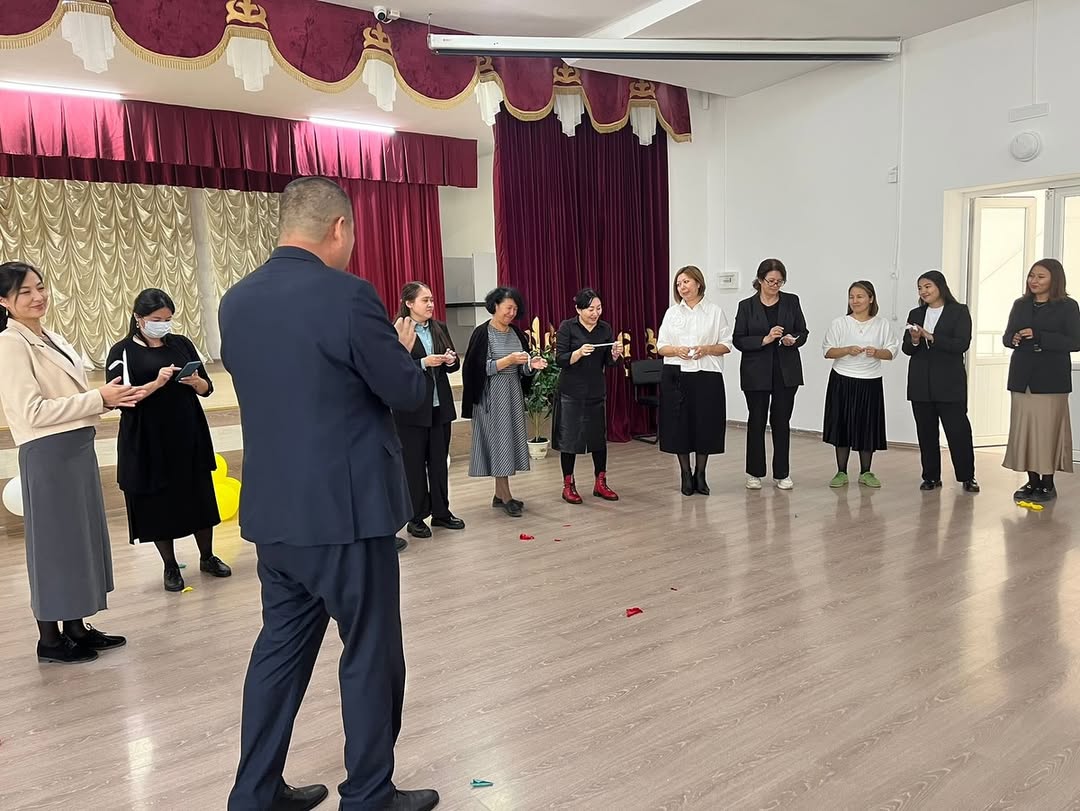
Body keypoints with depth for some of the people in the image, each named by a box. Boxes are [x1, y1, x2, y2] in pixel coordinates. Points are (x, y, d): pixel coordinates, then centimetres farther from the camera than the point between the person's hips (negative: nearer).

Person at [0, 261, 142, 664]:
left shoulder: (52, 339, 14)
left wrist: (108, 398, 0)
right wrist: (98, 398, -18)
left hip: (78, 448, 9)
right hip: (48, 455, -9)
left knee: (81, 536, 14)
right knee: (53, 541, 0)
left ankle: (76, 627, 25)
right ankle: (49, 638, 14)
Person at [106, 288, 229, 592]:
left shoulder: (182, 343, 5)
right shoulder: (122, 351, -4)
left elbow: (207, 389, 7)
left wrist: (195, 381, -14)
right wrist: (156, 383, -22)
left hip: (188, 434, 3)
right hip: (148, 440, -3)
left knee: (200, 496, 8)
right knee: (158, 502, 5)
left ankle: (207, 557, 24)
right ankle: (170, 567, 19)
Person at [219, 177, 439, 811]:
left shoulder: (236, 302, 5)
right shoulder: (348, 296, -17)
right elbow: (409, 393, -11)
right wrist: (403, 348, 10)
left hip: (272, 511, 7)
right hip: (346, 511, -7)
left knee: (280, 649, 19)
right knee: (371, 655, 9)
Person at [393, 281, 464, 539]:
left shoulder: (440, 328, 8)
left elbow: (454, 366, 14)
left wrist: (452, 360, -8)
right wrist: (424, 363, -22)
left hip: (440, 406, 6)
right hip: (412, 409, -5)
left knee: (439, 461, 13)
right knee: (414, 464, 5)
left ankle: (441, 512, 24)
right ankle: (416, 518, 15)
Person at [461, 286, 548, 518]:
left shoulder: (516, 333, 9)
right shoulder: (482, 333, -8)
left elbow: (522, 369, 12)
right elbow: (480, 368, -14)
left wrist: (531, 365, -10)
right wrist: (508, 360, -21)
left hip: (514, 394, 6)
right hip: (491, 396, -6)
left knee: (510, 441, 7)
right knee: (498, 442, -5)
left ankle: (499, 494, 15)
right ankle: (506, 496, 1)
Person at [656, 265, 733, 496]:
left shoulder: (715, 312, 3)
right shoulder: (672, 313, 8)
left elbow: (726, 345, 4)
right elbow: (661, 347, 8)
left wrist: (707, 349, -14)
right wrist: (677, 350, -12)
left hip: (707, 376, -1)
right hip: (676, 375, 1)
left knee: (705, 425, 3)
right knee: (679, 424, 3)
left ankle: (700, 474, 20)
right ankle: (686, 475, 17)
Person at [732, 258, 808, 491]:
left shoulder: (791, 302, 4)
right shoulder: (746, 306, -1)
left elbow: (803, 332, 7)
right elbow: (738, 340, -4)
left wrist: (793, 340, -15)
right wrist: (765, 340, -18)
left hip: (786, 371, 1)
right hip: (756, 371, -1)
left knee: (782, 421, 5)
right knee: (757, 421, 5)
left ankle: (782, 473, 16)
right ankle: (754, 472, 18)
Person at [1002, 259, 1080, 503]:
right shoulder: (1020, 305, 12)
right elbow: (1007, 336, 14)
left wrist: (1038, 336, -19)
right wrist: (1014, 339, -10)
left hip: (1051, 378, -4)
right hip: (1022, 377, 4)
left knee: (1047, 430, -3)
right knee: (1023, 429, 3)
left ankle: (1047, 484, 6)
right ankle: (1032, 481, 12)